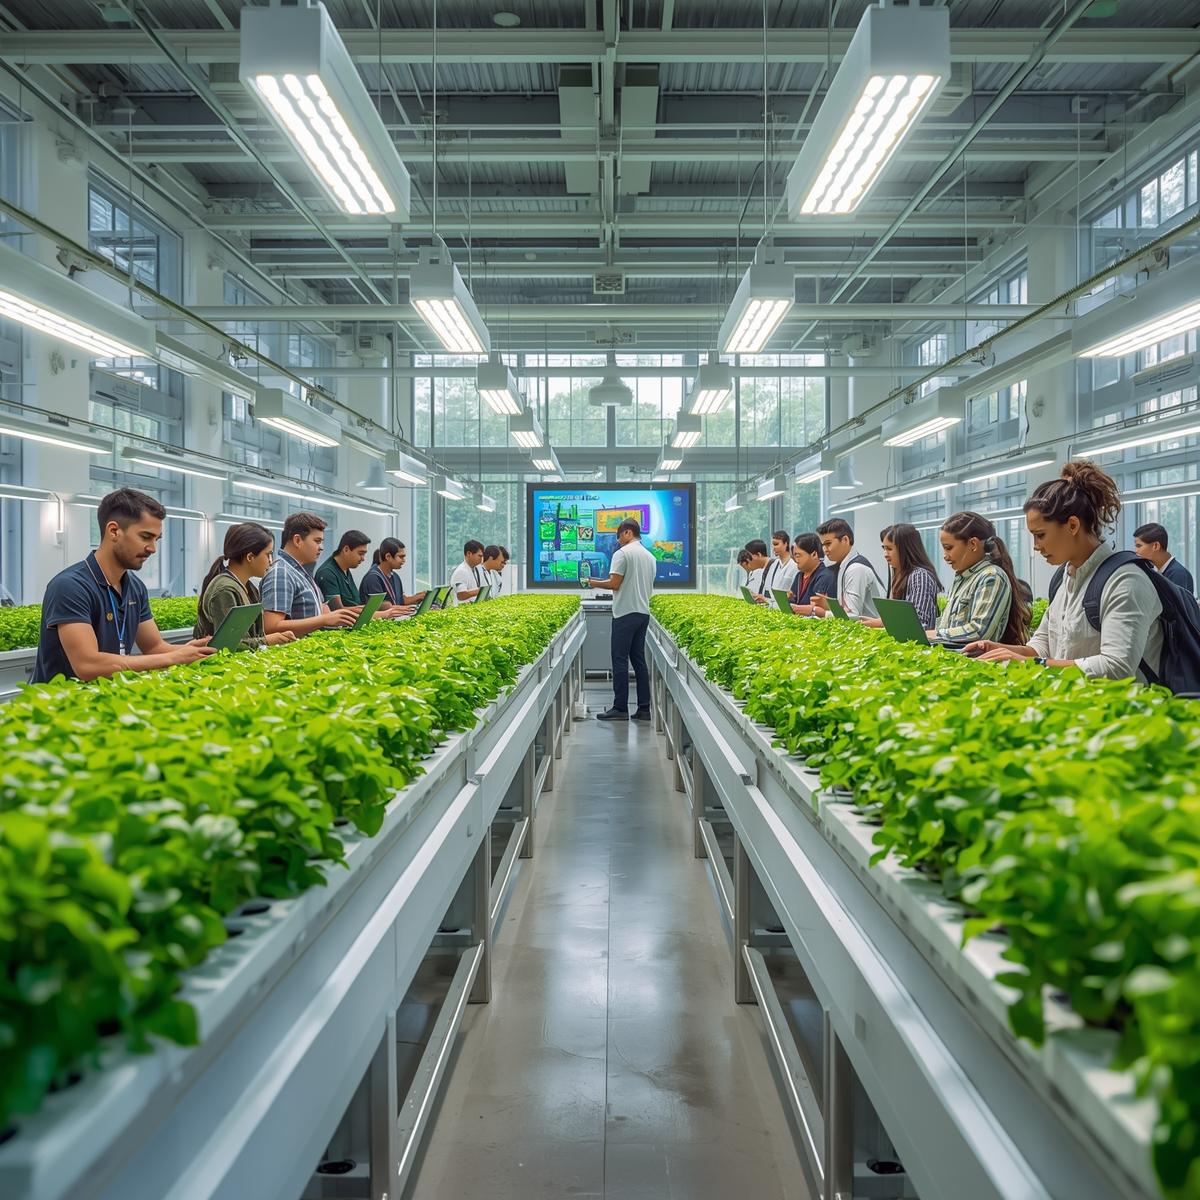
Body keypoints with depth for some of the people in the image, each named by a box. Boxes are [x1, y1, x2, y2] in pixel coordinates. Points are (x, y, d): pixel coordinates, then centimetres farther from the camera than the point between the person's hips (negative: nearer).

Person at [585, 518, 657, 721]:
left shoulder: (622, 553, -9)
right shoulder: (650, 557, 14)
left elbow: (614, 584, -14)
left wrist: (593, 583, 1)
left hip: (626, 613, -8)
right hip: (643, 613, 8)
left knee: (620, 660, -4)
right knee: (639, 659, 10)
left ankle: (620, 708, -4)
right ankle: (644, 709, 9)